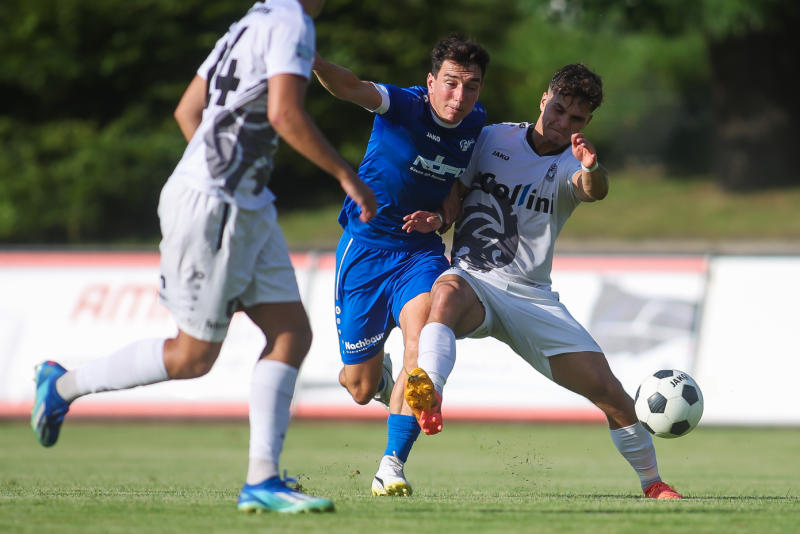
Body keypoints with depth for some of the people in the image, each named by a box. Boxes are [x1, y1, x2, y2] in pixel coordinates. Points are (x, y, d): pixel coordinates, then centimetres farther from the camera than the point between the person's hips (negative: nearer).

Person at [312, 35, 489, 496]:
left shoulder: (477, 123, -1)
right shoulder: (403, 106, -18)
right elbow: (352, 88, -38)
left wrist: (443, 216, -8)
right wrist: (312, 60, -59)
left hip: (420, 250, 2)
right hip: (365, 246, -2)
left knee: (421, 343, -28)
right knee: (360, 389, 6)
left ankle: (392, 467, -23)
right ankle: (380, 371, 46)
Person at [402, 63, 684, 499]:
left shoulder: (572, 165, 1)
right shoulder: (492, 139, 5)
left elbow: (595, 191, -23)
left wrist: (591, 170, -47)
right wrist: (433, 217, -9)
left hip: (532, 298, 1)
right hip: (474, 280, -1)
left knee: (609, 390, -5)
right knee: (448, 292, -40)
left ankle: (652, 483, 17)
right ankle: (429, 394, -63)